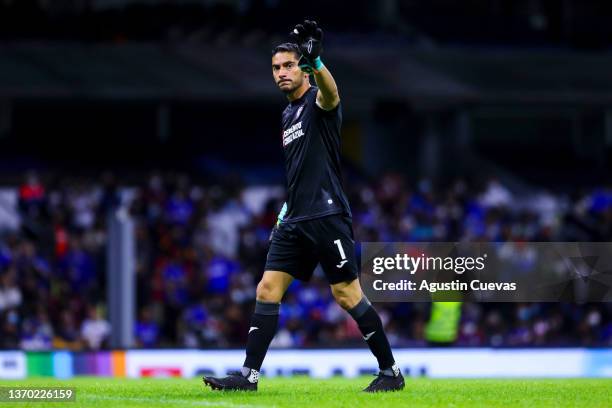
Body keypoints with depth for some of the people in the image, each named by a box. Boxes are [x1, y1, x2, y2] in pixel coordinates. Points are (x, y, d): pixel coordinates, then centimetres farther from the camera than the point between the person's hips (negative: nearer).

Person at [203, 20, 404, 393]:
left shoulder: (319, 101, -6)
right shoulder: (288, 114, 19)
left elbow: (330, 91, -33)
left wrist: (316, 60, -53)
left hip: (327, 217, -8)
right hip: (295, 221, 8)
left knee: (347, 294, -7)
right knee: (267, 290, 0)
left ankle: (391, 372, 3)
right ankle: (249, 374, 0)